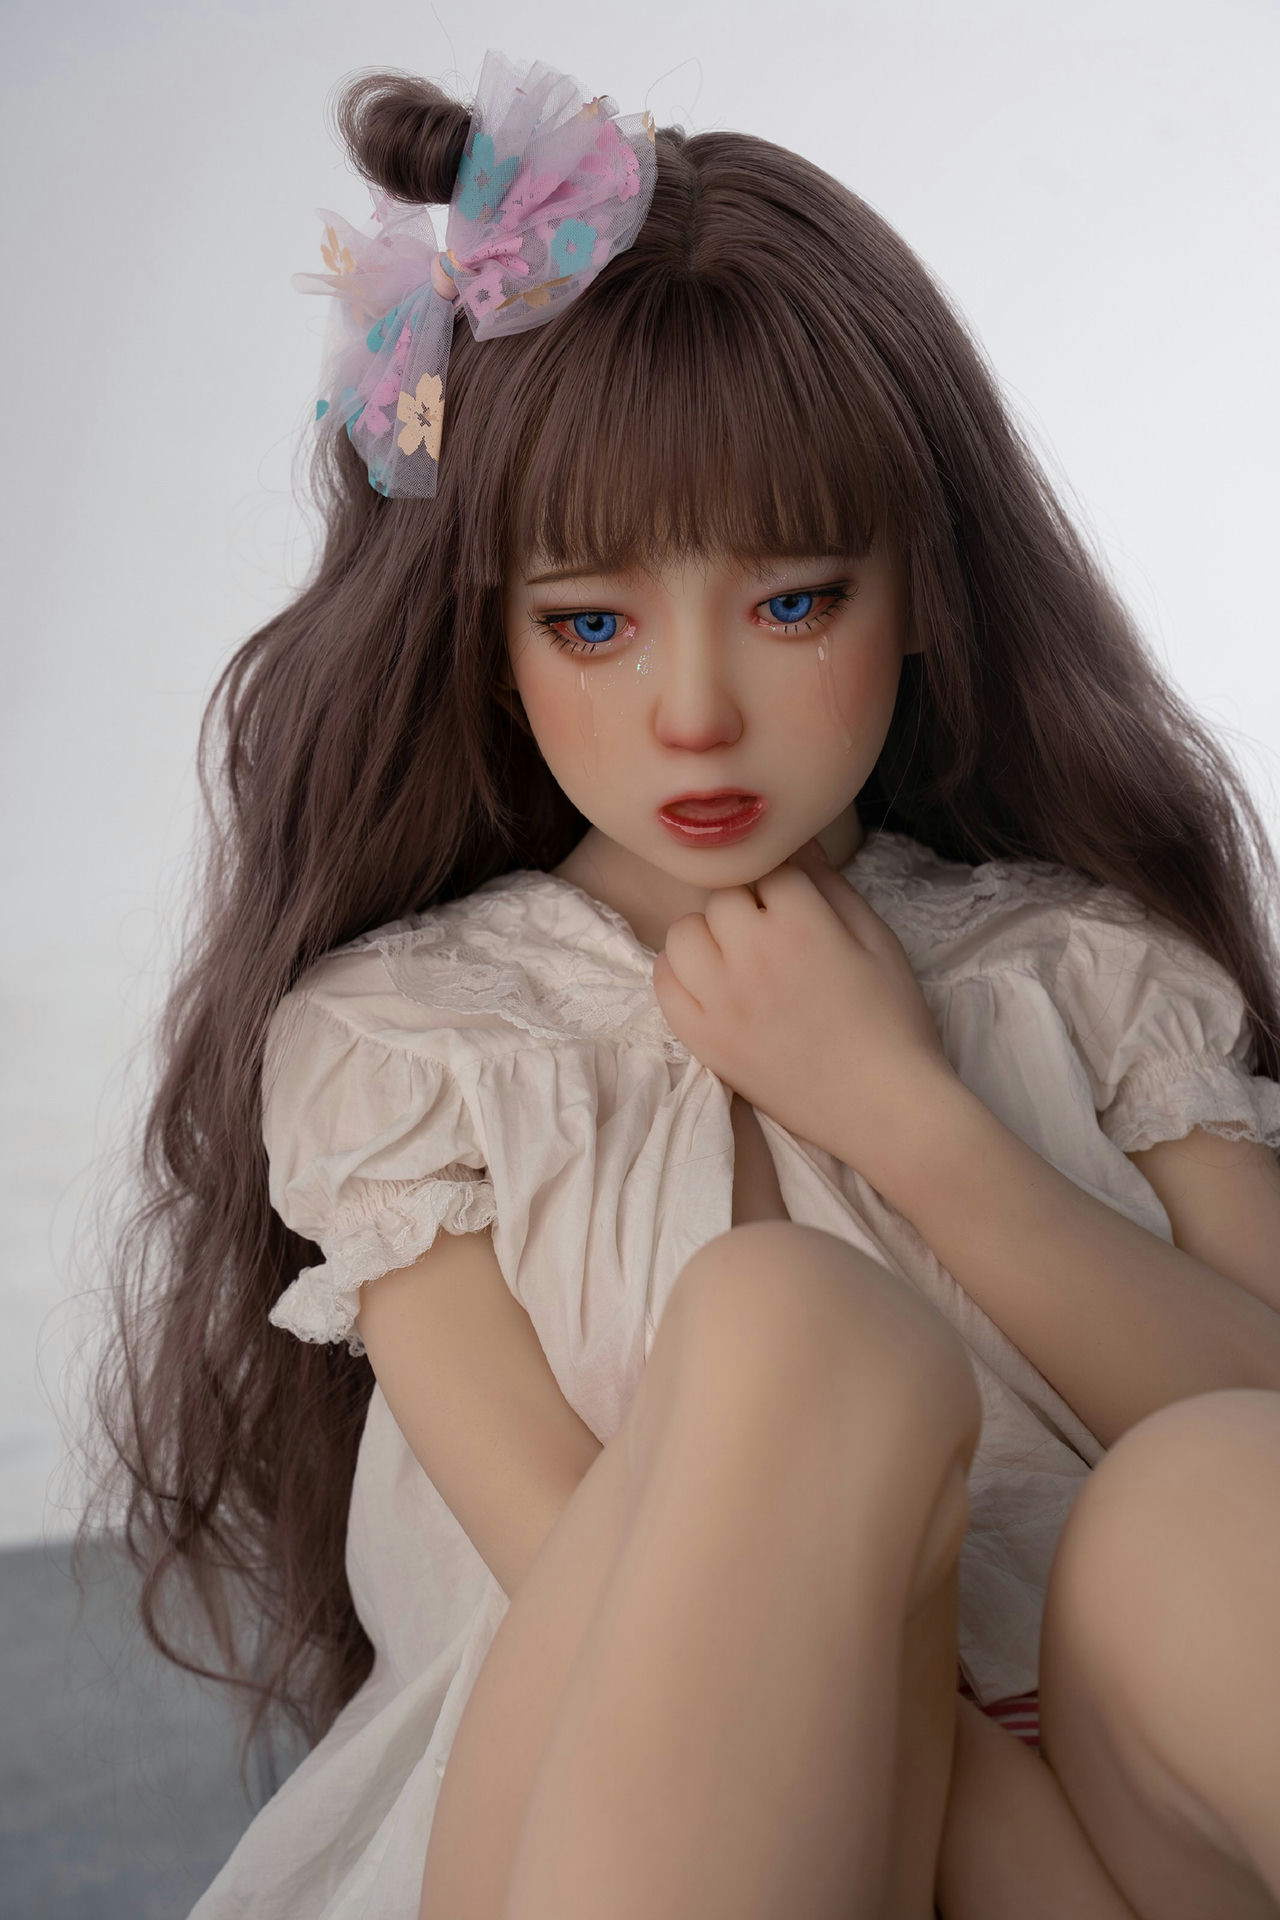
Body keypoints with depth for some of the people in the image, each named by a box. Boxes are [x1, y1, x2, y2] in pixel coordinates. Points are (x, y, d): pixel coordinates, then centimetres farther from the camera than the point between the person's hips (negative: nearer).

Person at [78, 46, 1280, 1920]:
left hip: (1099, 1768, 2)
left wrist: (905, 1113, -7)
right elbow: (594, 1586, -6)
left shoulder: (1090, 968, 11)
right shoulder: (392, 1040, 5)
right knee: (790, 1330, -31)